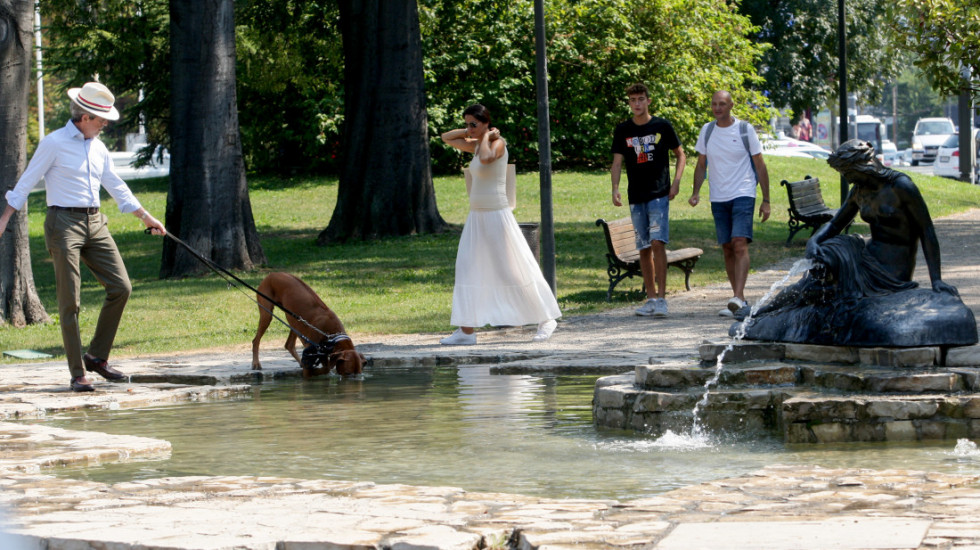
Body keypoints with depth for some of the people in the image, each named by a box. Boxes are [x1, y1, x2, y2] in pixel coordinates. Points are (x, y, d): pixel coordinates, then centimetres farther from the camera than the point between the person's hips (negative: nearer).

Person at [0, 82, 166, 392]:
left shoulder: (98, 147, 14)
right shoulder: (55, 143, -5)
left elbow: (116, 187, 22)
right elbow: (26, 182, -2)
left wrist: (146, 218, 23)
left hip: (95, 224, 7)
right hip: (64, 223, -7)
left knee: (121, 287, -2)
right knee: (70, 301, -6)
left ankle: (97, 356, 12)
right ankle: (77, 375, -2)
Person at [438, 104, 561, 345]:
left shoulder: (497, 143, -12)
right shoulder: (476, 145, 12)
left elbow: (486, 158, -35)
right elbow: (446, 137, 23)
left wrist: (486, 135, -17)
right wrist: (469, 132, 8)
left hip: (496, 214, -9)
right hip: (476, 216, 9)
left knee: (514, 270, -4)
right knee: (468, 269, 2)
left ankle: (546, 319, 7)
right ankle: (466, 330, 3)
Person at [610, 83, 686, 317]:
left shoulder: (662, 126, 1)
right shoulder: (623, 130, 6)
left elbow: (680, 154, 10)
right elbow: (617, 162, 6)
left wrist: (676, 181, -2)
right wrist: (615, 188, -9)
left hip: (659, 194, -3)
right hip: (636, 197, 3)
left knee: (657, 243, -15)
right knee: (644, 249, 6)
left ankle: (661, 298, -14)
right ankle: (651, 298, 12)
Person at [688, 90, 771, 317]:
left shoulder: (745, 130, -2)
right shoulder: (706, 131, 8)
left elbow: (760, 165, 1)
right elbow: (701, 164, 15)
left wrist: (766, 200, -1)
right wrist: (696, 192, 0)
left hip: (743, 195, -4)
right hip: (718, 198, 4)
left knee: (740, 244, -17)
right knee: (727, 248, 5)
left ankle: (737, 299, -27)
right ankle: (740, 299, 13)